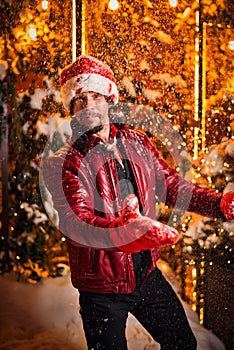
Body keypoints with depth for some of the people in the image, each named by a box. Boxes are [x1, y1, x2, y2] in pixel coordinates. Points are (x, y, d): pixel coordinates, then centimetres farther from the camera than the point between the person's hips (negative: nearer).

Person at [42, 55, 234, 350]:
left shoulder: (136, 142, 2)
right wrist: (123, 232, -50)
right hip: (103, 289, -5)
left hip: (148, 274, 5)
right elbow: (75, 221, -30)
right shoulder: (62, 163, -15)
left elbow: (172, 185, 9)